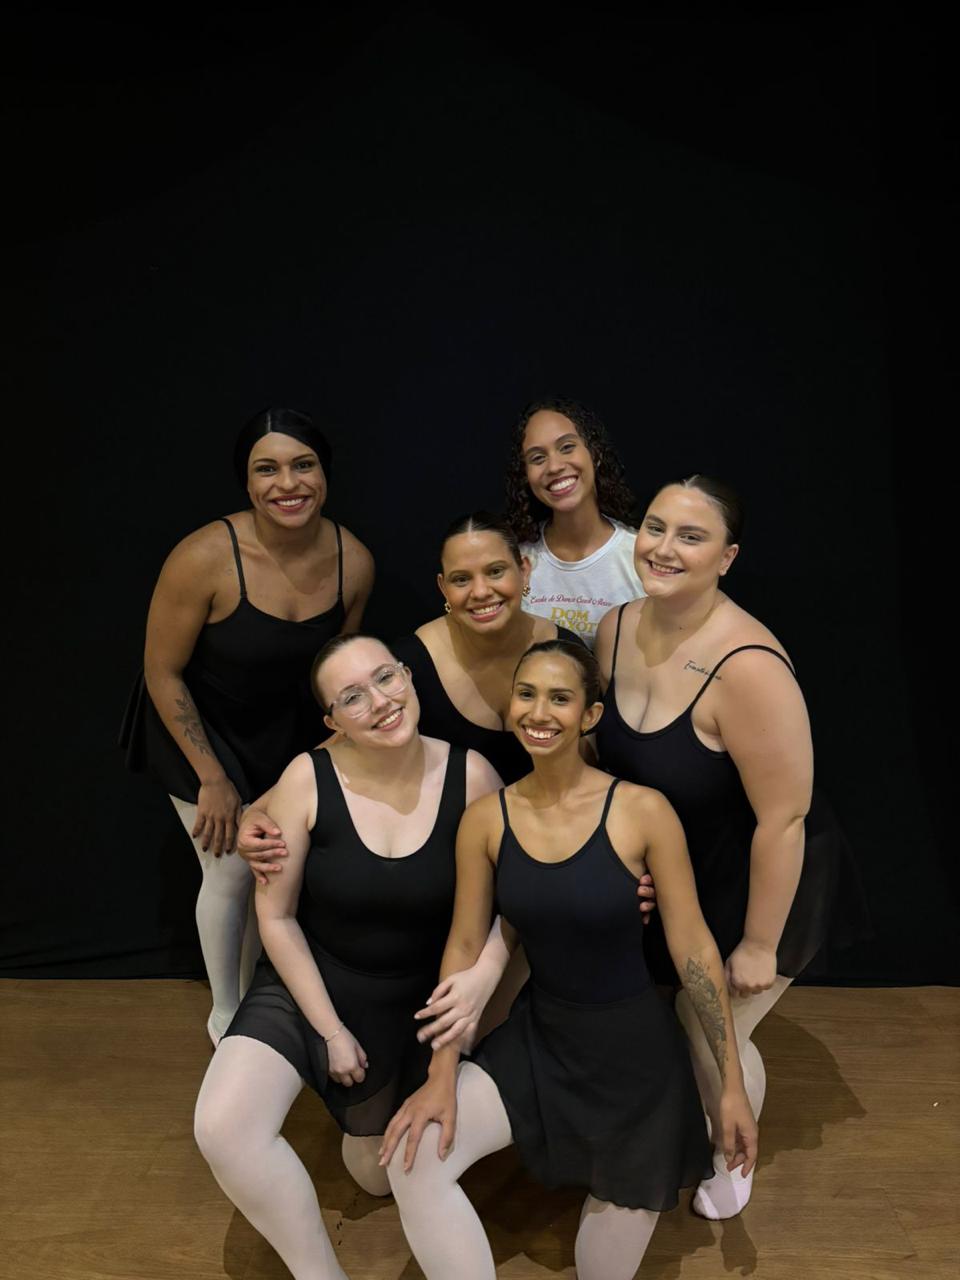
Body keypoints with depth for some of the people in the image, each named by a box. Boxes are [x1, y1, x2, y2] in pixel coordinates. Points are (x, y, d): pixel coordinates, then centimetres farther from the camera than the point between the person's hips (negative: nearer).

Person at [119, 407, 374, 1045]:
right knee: (231, 870, 3)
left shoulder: (354, 562, -18)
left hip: (285, 725, 4)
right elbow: (162, 671, -19)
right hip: (199, 723, -4)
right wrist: (212, 778, -15)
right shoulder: (206, 557, -32)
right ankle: (225, 1013, 31)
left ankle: (251, 993, 41)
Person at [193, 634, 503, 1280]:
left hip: (423, 999, 1)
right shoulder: (309, 778, -22)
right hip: (313, 982, -1)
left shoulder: (471, 775, -19)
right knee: (223, 1126, -25)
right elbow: (277, 917, -12)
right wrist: (330, 1030, -10)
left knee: (382, 1176, 17)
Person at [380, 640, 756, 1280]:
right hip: (535, 1035, 3)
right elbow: (464, 946, -2)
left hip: (636, 1048, -2)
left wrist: (733, 1085, -8)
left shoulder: (643, 811, -20)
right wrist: (442, 1076, -7)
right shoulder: (486, 819, -10)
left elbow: (694, 947, -13)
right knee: (415, 1161, -15)